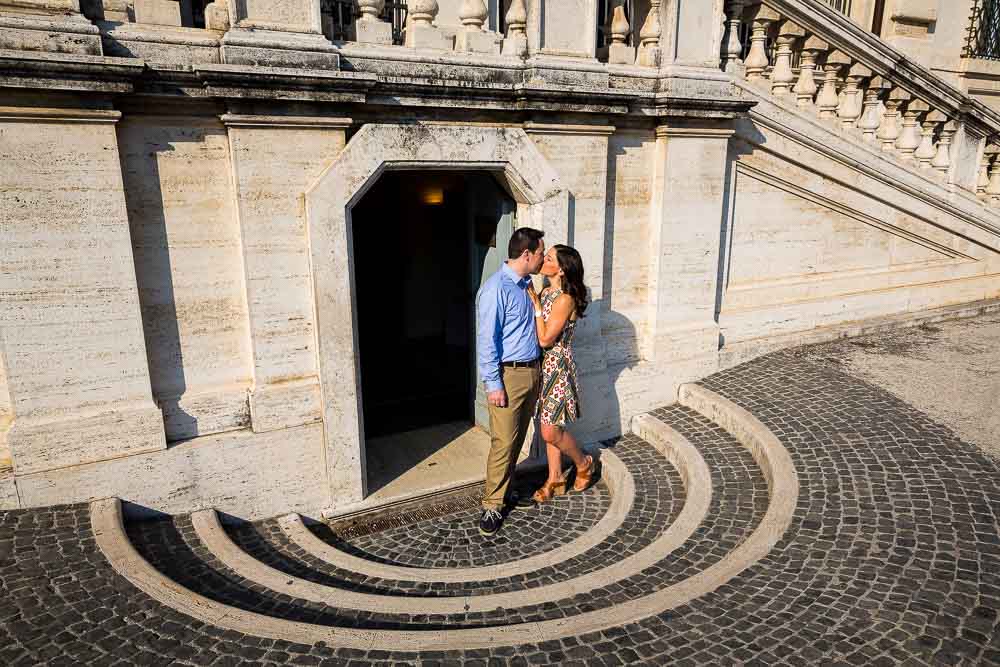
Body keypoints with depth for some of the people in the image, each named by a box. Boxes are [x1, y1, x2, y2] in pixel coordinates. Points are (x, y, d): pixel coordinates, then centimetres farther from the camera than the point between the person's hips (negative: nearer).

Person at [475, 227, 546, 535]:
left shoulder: (526, 285, 11)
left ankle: (506, 488, 29)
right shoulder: (496, 288, -16)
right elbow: (486, 340, -17)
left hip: (531, 371, 8)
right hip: (508, 375, -8)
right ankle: (492, 505, 8)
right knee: (503, 441, -4)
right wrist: (493, 384, -18)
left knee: (518, 438, 15)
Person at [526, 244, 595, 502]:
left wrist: (536, 306, -16)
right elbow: (537, 333, 8)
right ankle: (555, 480, 27)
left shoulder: (565, 299, -19)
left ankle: (584, 464, 23)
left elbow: (545, 339, -21)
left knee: (550, 431, -4)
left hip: (558, 367, -8)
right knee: (549, 427, 14)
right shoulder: (545, 292, 7)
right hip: (542, 366, 8)